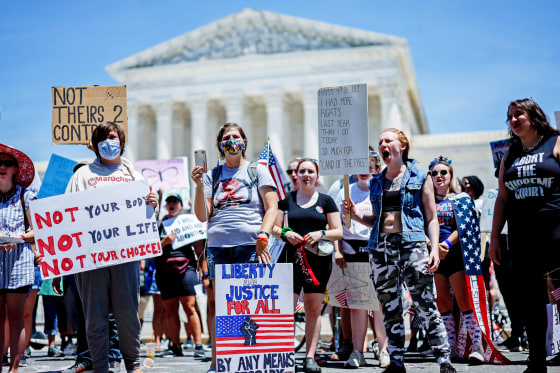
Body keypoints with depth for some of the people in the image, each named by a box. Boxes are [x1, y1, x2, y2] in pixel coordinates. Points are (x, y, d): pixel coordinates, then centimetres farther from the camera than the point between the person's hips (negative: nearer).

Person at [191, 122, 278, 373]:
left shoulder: (257, 171, 12)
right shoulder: (212, 176, 17)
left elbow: (272, 208, 4)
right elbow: (202, 216, 10)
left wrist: (262, 236, -11)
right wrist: (199, 186, -3)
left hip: (251, 246, -2)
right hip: (218, 246, 2)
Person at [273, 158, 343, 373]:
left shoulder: (325, 201, 8)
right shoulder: (287, 199, 10)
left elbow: (338, 232, 6)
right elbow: (275, 227, 12)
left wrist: (321, 234, -12)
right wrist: (285, 233, -9)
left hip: (318, 259, 0)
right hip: (291, 257, 0)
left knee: (313, 309, 2)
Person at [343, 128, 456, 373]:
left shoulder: (420, 177, 6)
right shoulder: (376, 182, 18)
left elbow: (432, 218, 4)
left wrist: (435, 247, -9)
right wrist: (356, 215, 4)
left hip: (412, 245, -4)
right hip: (381, 247, 5)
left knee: (426, 306, -9)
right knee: (390, 309, 6)